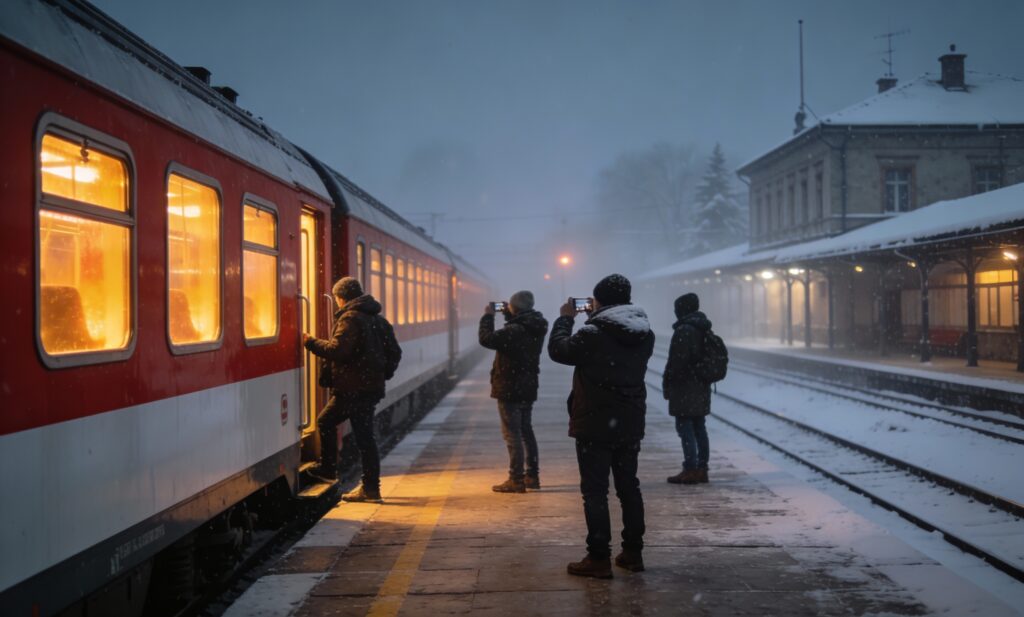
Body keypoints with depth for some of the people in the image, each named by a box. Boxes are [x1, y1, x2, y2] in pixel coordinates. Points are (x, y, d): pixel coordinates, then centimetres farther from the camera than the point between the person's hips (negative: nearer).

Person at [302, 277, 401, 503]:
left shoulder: (350, 318, -12)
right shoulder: (378, 319, 16)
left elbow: (338, 350, -22)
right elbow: (395, 352, 18)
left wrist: (310, 342, -11)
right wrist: (382, 374, 22)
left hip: (353, 389, -9)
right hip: (371, 386, 9)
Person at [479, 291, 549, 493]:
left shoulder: (514, 330, -22)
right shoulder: (535, 329, 5)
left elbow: (486, 339, -26)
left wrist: (488, 316, -13)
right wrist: (509, 316, 12)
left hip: (510, 390, -9)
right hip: (528, 387, 9)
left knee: (512, 434, -4)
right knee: (526, 431, 17)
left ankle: (516, 480, -2)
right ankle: (532, 475, 23)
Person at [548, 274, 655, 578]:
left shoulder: (592, 334, -19)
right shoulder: (645, 334, 1)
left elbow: (558, 350, -4)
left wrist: (565, 318, 10)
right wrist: (597, 318, 15)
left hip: (595, 426, -6)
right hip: (630, 424, 6)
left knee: (595, 491, 0)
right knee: (629, 487, 15)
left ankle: (599, 558, 2)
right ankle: (633, 552, 23)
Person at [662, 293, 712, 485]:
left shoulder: (684, 330, -16)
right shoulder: (704, 330, 14)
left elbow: (677, 361, -19)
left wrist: (667, 383, -9)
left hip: (684, 388, -9)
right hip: (702, 387, 9)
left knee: (685, 427, -6)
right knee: (699, 427, 12)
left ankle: (690, 470, -8)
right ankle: (701, 469, 15)